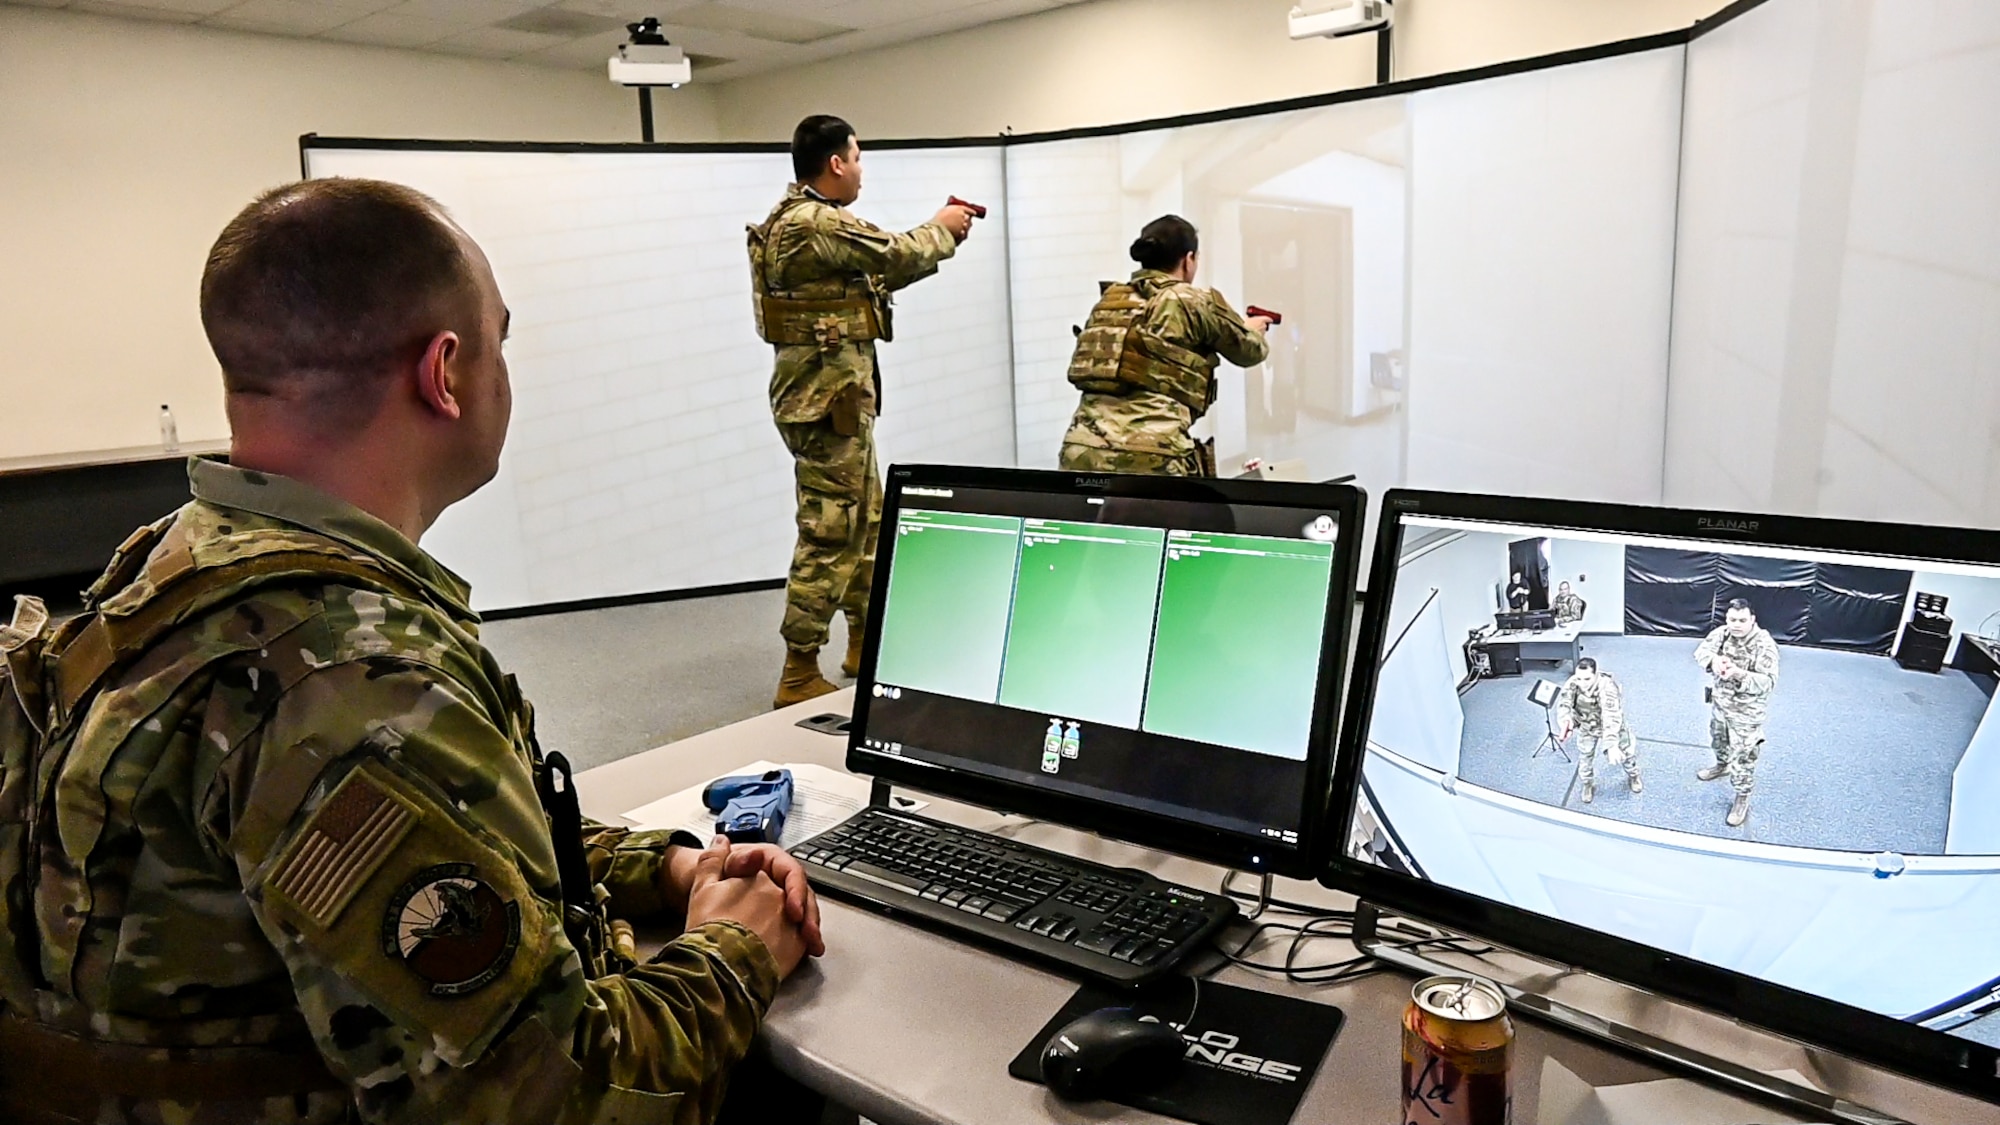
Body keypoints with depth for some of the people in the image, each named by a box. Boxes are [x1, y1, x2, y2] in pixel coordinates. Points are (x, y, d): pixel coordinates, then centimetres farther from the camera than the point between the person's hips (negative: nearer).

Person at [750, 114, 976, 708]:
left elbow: (879, 273, 18)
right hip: (829, 393, -11)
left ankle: (866, 643, 31)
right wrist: (941, 230, 5)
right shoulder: (818, 223, -17)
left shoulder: (795, 219, 16)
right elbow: (899, 257, -14)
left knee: (867, 519, 19)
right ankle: (799, 676, 0)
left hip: (829, 389, 11)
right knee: (828, 533, -7)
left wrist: (938, 234, 16)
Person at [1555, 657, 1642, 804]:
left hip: (1611, 725, -2)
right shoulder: (1572, 683, -30)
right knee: (1584, 757, 9)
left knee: (1626, 751, 17)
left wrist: (1612, 744, -62)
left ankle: (1633, 776, 49)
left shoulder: (1607, 686, -41)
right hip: (1587, 728, 2)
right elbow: (1563, 703, -45)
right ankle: (1588, 785, 38)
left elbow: (1611, 716, -51)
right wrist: (1566, 723, -66)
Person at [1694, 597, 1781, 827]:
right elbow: (1701, 651, -9)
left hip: (1746, 712, -6)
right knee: (1719, 740, 31)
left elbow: (1768, 681, -30)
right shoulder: (1722, 633, -10)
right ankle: (1722, 765, 60)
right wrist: (1713, 659, -32)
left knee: (1743, 756, 4)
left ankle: (1742, 798, 21)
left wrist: (1739, 674, -46)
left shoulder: (1764, 645, -27)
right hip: (1720, 703, 6)